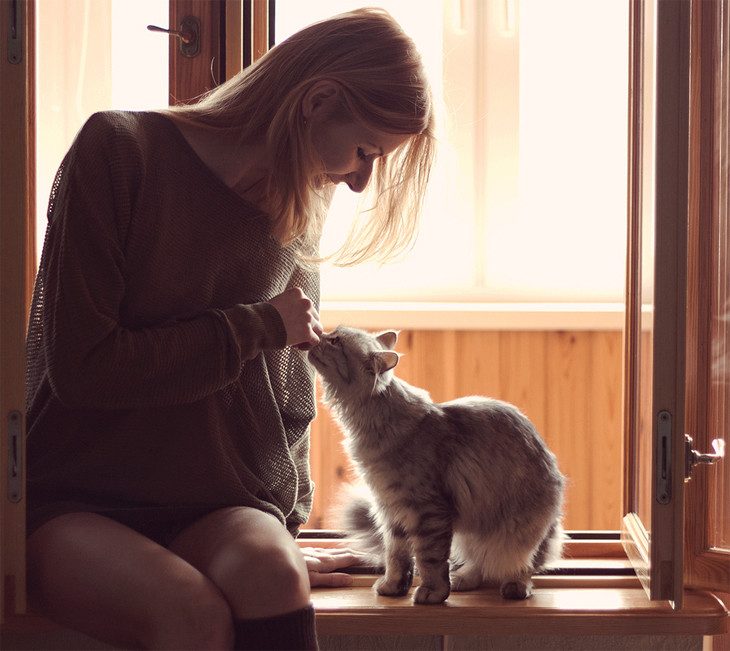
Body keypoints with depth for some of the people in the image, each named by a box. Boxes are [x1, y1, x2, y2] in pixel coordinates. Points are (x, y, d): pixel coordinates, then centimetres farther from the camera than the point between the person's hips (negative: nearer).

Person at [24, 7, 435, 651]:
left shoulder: (294, 217, 11)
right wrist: (258, 327, -8)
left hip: (221, 510, 4)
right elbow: (79, 367, -13)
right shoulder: (120, 150, -8)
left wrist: (284, 531, 13)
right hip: (74, 501, -4)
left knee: (272, 578, -32)